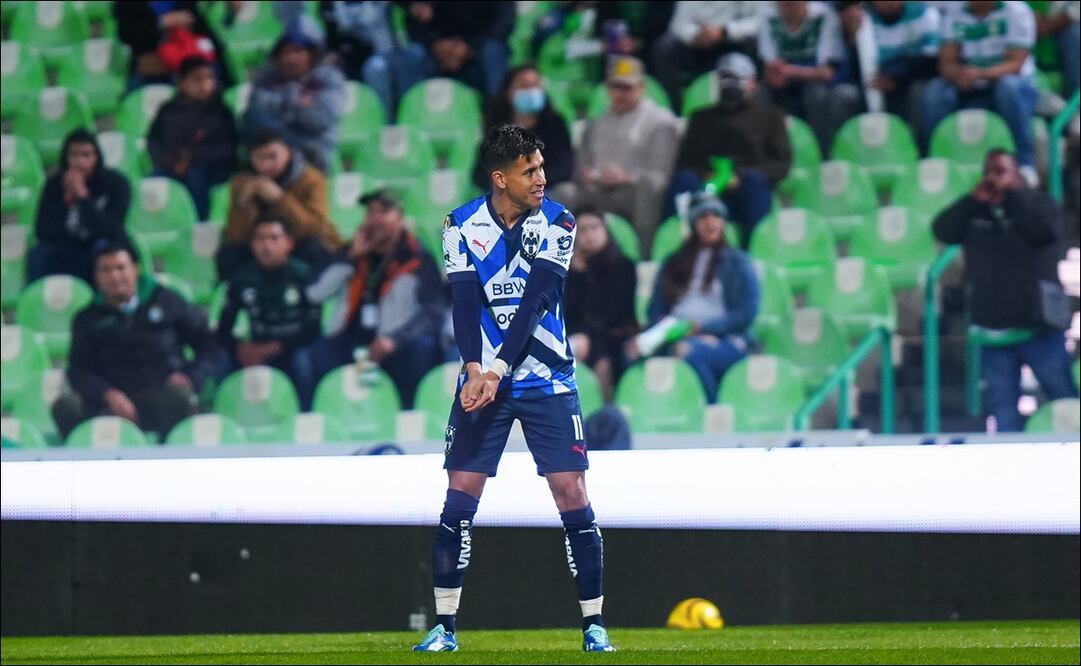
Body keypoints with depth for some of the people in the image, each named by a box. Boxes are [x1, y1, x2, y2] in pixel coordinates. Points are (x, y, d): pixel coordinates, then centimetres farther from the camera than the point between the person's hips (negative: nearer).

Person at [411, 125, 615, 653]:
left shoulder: (556, 223, -4)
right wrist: (474, 370, -27)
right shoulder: (461, 226, -2)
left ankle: (593, 625, 2)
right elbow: (465, 302, -10)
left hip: (548, 383, 0)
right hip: (481, 378, 0)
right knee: (459, 499, -4)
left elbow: (534, 302, -14)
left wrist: (497, 371, -24)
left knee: (572, 496, -5)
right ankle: (444, 626, 4)